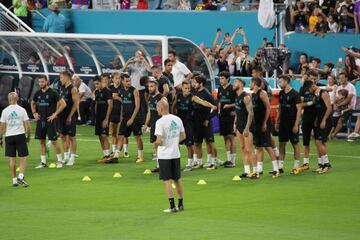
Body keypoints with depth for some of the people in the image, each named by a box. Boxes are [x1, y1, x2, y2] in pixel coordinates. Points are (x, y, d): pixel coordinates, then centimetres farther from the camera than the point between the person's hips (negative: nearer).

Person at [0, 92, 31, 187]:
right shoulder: (22, 110, -2)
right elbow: (27, 126, -2)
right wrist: (28, 136, 12)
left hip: (9, 136, 1)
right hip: (20, 135, -1)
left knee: (12, 159, 7)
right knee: (23, 158, 4)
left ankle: (14, 180, 8)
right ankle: (21, 176, -12)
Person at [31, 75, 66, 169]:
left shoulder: (52, 92, -8)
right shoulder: (38, 93, 8)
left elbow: (63, 104, -9)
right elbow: (32, 103, 27)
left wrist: (55, 114, -12)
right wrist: (34, 113, 11)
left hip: (50, 120, -5)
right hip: (40, 120, 5)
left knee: (53, 141, -5)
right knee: (41, 141, 7)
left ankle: (60, 161, 6)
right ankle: (43, 162, 13)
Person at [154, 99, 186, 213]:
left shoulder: (160, 122, -17)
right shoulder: (177, 119, 3)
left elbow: (159, 140, -21)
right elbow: (183, 136, 10)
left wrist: (155, 145, -1)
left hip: (164, 155, -6)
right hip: (176, 153, 6)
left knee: (167, 180, 0)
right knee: (178, 179, 15)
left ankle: (172, 206, -2)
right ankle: (180, 204, 20)